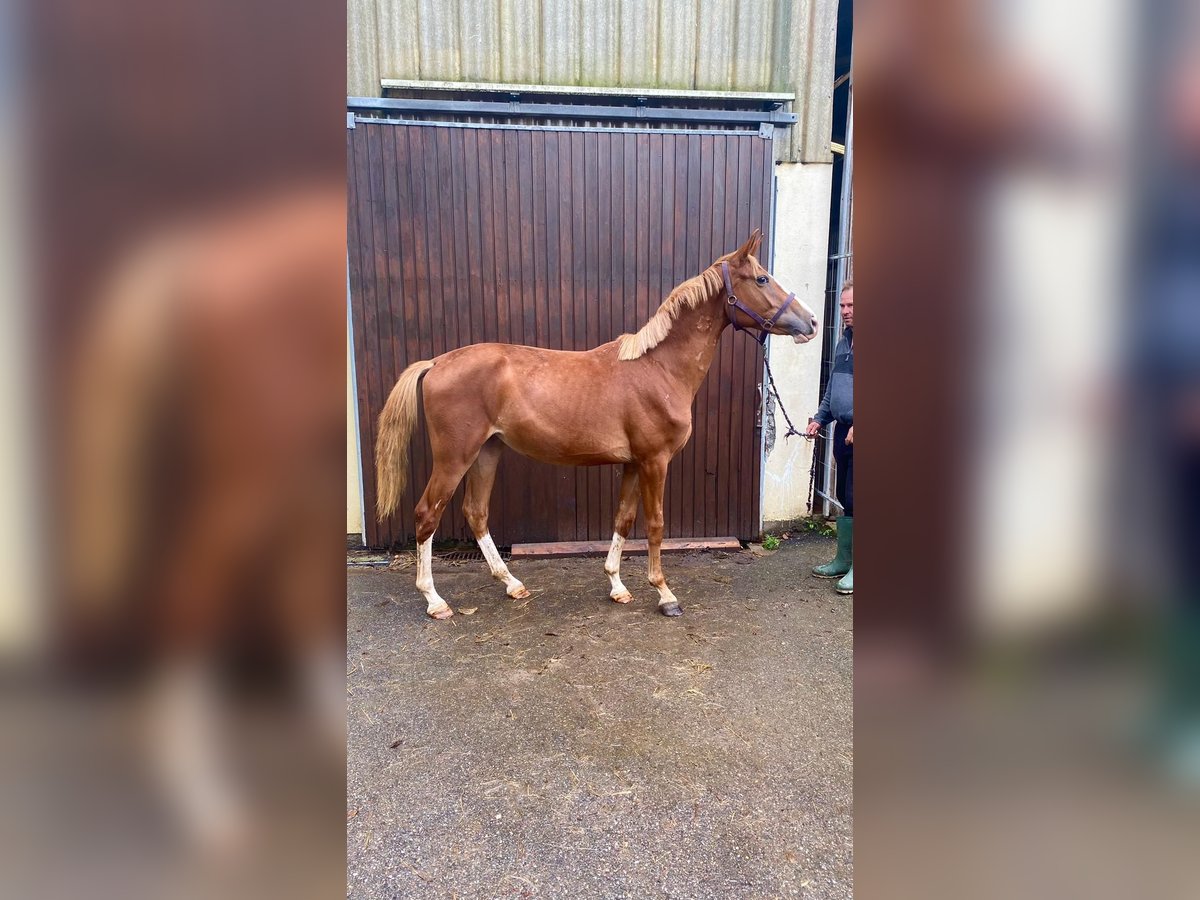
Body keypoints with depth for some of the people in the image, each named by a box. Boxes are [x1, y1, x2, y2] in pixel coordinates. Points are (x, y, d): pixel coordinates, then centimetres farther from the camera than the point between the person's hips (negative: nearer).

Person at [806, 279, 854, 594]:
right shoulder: (843, 342, 15)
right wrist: (819, 419, 15)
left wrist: (856, 426, -22)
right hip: (842, 431, 8)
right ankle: (843, 559, 25)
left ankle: (854, 567, 4)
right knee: (843, 499, 14)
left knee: (852, 499, -6)